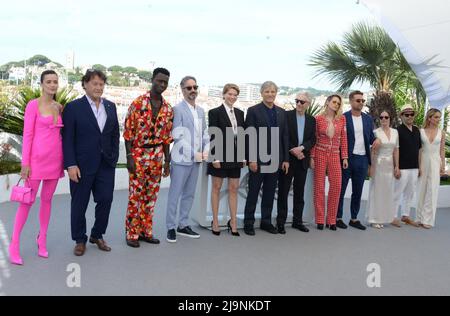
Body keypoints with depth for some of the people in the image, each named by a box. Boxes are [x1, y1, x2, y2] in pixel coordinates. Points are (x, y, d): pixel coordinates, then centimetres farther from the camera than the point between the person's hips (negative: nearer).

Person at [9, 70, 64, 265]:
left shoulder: (58, 107, 10)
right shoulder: (33, 105, -6)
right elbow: (27, 135, -9)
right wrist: (25, 163, -11)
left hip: (55, 158, 5)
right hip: (37, 158, -5)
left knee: (47, 199, 12)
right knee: (28, 201, -2)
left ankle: (42, 240, 24)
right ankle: (14, 244, 9)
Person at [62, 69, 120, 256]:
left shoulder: (111, 107, 10)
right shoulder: (73, 107, -4)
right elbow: (67, 138, -7)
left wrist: (114, 157, 4)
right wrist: (71, 165, -13)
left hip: (106, 164, 4)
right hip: (82, 165, -4)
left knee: (105, 200, 5)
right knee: (79, 204, 7)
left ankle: (97, 235, 26)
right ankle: (80, 240, 24)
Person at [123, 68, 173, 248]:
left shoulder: (168, 109, 6)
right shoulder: (137, 103, -8)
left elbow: (167, 136, 10)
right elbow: (128, 132, -8)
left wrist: (167, 161, 9)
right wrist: (129, 157, -14)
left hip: (157, 156, 5)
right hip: (138, 154, -4)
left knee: (151, 195, 10)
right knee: (135, 195, 0)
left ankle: (146, 231, 22)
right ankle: (132, 234, 12)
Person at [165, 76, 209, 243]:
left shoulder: (200, 110, 13)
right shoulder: (178, 109, -8)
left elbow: (205, 133, 16)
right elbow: (177, 136, -15)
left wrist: (206, 151, 0)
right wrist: (194, 154, -16)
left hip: (197, 159, 7)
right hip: (181, 159, -7)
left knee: (189, 194, 13)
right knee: (175, 194, 1)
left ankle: (183, 225, 23)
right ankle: (171, 228, 11)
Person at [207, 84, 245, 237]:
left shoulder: (240, 113, 11)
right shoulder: (215, 112, -4)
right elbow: (213, 136, -9)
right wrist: (215, 157, -14)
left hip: (235, 156, 5)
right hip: (221, 155, -5)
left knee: (234, 189, 7)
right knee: (216, 188, 5)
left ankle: (233, 221, 14)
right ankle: (215, 222, 13)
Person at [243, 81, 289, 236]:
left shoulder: (281, 112, 11)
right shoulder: (253, 111, -3)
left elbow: (285, 136, 10)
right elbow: (249, 137, -8)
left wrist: (286, 159, 5)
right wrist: (251, 159, -14)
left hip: (275, 160, 4)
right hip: (258, 160, -4)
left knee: (270, 193, 11)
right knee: (253, 192, 5)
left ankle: (266, 221, 22)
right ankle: (248, 223, 15)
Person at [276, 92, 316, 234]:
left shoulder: (312, 120, 10)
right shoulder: (286, 115, -2)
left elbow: (312, 140, 5)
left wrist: (301, 148, -13)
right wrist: (293, 150, -14)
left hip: (302, 159, 4)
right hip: (287, 158, -3)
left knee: (299, 192, 10)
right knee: (283, 191, 1)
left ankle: (297, 221, 19)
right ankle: (281, 221, 9)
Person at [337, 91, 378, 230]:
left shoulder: (368, 119, 11)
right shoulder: (343, 118, -4)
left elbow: (371, 137, 12)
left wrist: (376, 140, -11)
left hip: (362, 160, 5)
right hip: (346, 158, -5)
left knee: (358, 191, 11)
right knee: (341, 190, 3)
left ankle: (354, 219, 21)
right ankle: (338, 218, 14)